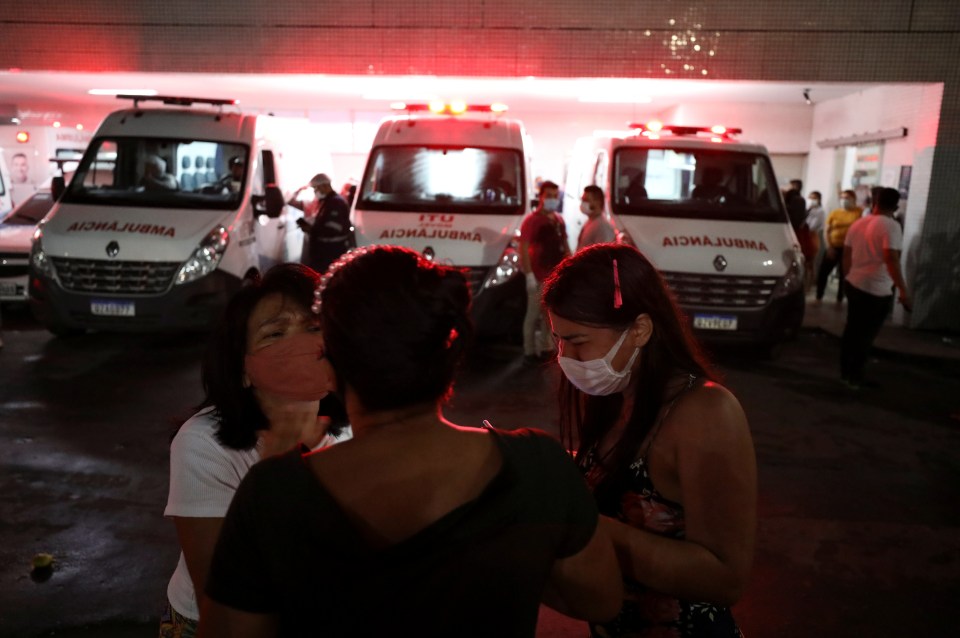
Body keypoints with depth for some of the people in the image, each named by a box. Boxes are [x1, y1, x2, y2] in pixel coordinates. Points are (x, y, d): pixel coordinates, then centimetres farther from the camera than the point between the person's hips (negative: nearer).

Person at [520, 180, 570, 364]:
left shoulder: (559, 221, 14)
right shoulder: (532, 220, -11)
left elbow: (565, 246, 20)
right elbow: (524, 249, -17)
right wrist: (529, 275, -23)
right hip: (538, 277, -8)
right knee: (533, 314, 0)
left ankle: (544, 349, 27)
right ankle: (529, 352, 7)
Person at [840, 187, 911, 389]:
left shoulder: (858, 223, 7)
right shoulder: (891, 226, -14)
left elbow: (846, 254, 14)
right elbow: (891, 259, -24)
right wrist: (903, 290, -23)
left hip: (854, 284, 7)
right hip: (877, 290, -7)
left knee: (852, 330, 16)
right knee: (866, 334, 3)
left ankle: (845, 372, 23)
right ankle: (855, 376, 9)